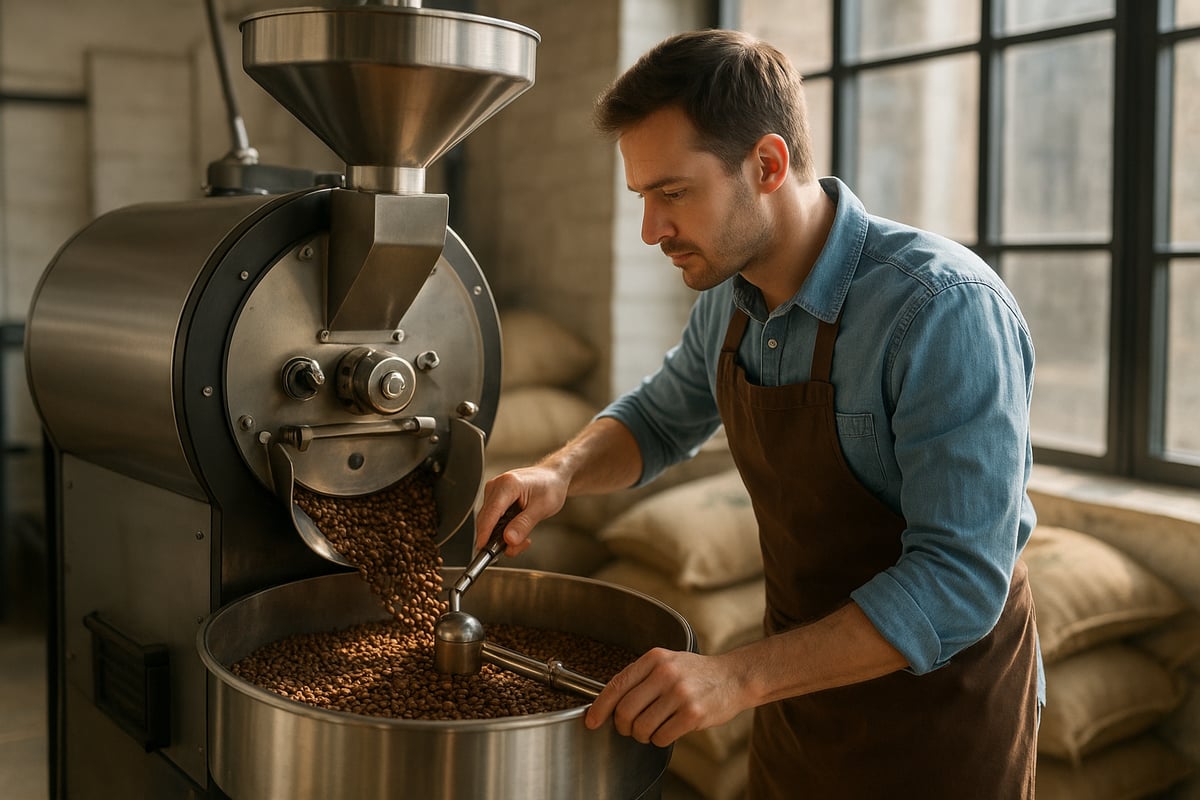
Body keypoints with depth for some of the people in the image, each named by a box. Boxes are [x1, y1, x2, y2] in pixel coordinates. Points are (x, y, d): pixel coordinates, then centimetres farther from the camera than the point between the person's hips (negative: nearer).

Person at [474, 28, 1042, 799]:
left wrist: (738, 676, -37)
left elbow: (959, 579, -30)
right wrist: (560, 472, -9)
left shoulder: (946, 309, -28)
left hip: (942, 715, -6)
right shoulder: (733, 298, -6)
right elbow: (659, 420, 12)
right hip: (807, 682, 6)